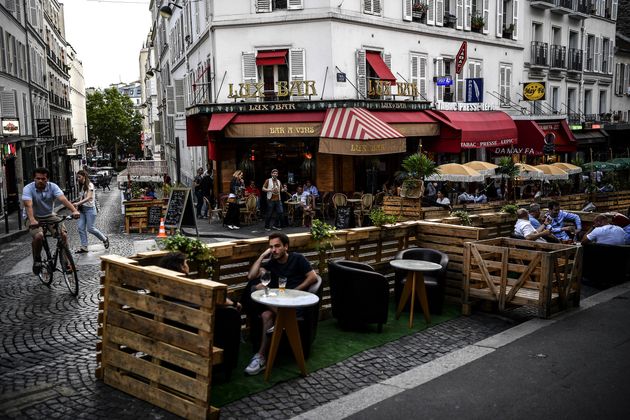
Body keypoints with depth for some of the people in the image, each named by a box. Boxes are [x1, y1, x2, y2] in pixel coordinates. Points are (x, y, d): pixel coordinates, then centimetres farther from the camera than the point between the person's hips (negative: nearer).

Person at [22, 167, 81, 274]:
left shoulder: (53, 186, -11)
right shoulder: (28, 189, -16)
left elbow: (63, 199, -26)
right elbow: (28, 205, -32)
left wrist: (74, 210, -44)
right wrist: (32, 220, -51)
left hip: (50, 216, 3)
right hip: (35, 218, -2)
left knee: (63, 234, -19)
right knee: (38, 236, -30)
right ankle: (37, 260, -2)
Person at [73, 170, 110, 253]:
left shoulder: (90, 185, -10)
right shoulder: (81, 186, 13)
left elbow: (88, 198, -22)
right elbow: (81, 198, 13)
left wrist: (78, 203, -32)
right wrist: (78, 204, -5)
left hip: (90, 209, -7)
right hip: (82, 209, 7)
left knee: (90, 228, -6)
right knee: (81, 228, -1)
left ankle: (104, 239, 15)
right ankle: (84, 247, 3)